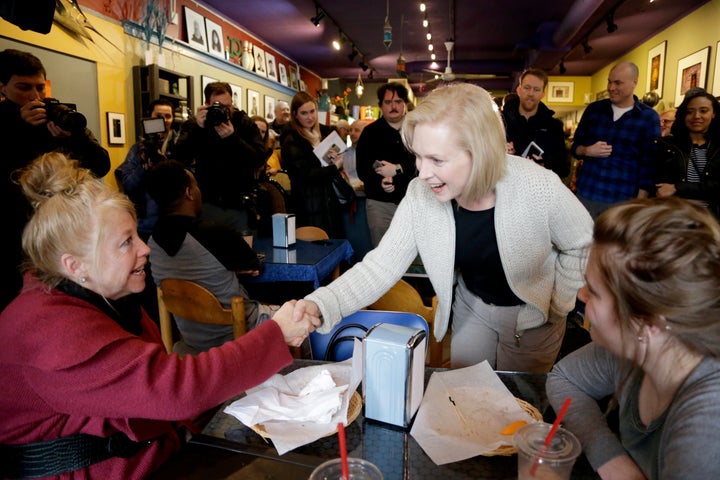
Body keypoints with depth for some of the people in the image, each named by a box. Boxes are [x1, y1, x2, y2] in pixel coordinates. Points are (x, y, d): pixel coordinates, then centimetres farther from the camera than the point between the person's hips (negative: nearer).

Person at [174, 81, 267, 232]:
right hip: (208, 204, 0)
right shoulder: (194, 125, 1)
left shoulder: (246, 123, 0)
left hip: (240, 205, 0)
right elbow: (181, 159, -13)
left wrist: (232, 138, -24)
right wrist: (198, 129, -23)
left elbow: (260, 159, -12)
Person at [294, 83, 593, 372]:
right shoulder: (420, 195, -22)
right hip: (471, 307, 3)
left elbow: (582, 246, -12)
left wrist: (557, 306, -9)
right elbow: (380, 266, -22)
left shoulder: (539, 188, -31)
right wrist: (320, 306, -35)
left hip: (532, 317, -2)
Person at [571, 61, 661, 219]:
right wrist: (587, 151, -11)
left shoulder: (649, 118, 0)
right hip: (585, 194, 2)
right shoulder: (593, 109, 8)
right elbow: (575, 146, 13)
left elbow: (648, 164, -2)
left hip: (622, 201, -2)